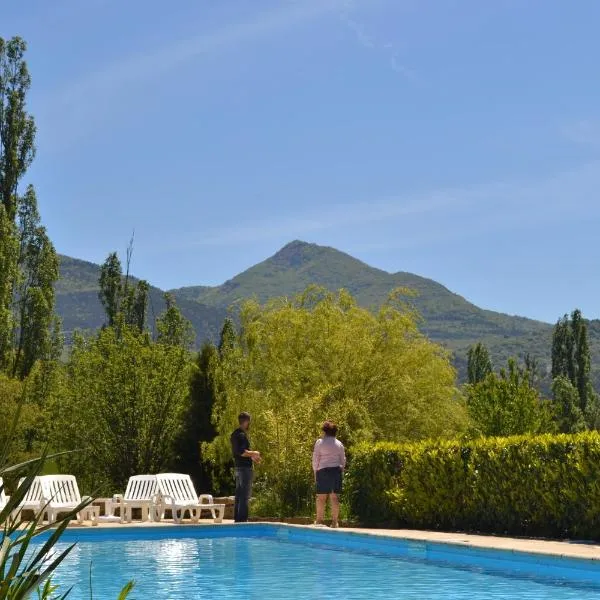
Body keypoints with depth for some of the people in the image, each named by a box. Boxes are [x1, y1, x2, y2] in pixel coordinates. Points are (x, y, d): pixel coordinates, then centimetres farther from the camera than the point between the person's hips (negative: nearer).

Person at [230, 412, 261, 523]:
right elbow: (242, 452, -24)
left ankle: (237, 518, 15)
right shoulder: (242, 435, -15)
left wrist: (252, 457, 18)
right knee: (245, 495, -8)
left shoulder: (235, 434, 15)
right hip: (245, 468, -10)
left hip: (239, 467, 10)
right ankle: (242, 519, -9)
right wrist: (254, 453, -10)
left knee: (239, 494, 12)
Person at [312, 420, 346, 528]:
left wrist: (315, 473, 6)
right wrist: (341, 473, 18)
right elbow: (343, 460, 12)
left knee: (321, 497, 0)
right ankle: (335, 521, 3)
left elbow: (315, 459, -1)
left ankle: (319, 521, 1)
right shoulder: (339, 444, 10)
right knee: (335, 497, 3)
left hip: (323, 471, -3)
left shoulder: (319, 442, -1)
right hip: (336, 471, 3)